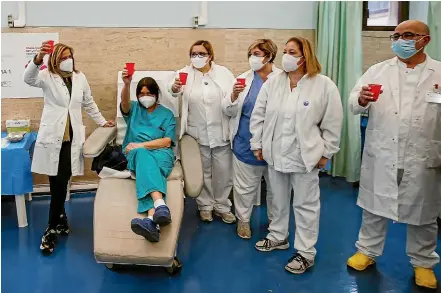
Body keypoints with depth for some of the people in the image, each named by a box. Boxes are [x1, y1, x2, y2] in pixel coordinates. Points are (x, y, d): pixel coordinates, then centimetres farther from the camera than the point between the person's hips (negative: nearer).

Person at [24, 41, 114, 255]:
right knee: (57, 183, -1)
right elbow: (29, 78, -20)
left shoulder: (80, 78, 13)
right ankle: (61, 220, 18)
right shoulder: (48, 76, 1)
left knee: (61, 182, 2)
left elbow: (89, 103, 23)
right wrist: (38, 59, -38)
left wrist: (102, 122, 23)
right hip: (52, 136, -2)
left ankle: (53, 228, 14)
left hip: (72, 137, 2)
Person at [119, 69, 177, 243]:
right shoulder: (133, 108, 21)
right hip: (136, 152, 1)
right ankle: (160, 206, -62)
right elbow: (124, 102, -7)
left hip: (161, 152, 0)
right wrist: (126, 85, -28)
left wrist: (141, 145, -9)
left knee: (147, 162, -38)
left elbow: (167, 142, 3)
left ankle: (151, 220, -62)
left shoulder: (167, 114, 18)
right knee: (144, 156, -38)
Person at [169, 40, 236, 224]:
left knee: (223, 172, 9)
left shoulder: (224, 73, 1)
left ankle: (222, 206, 27)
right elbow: (174, 90, -22)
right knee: (202, 172, 13)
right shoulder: (185, 74, -3)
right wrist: (175, 87, -46)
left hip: (221, 133, 1)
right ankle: (205, 205, 30)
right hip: (197, 133, 0)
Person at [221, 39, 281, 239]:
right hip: (246, 143, 1)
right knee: (245, 185, 11)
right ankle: (243, 219, 30)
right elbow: (229, 111, 1)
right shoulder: (244, 79, 1)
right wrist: (234, 95, -19)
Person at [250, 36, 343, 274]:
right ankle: (278, 237, 39)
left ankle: (306, 252, 17)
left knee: (305, 204, 6)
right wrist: (257, 144, 5)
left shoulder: (324, 85, -10)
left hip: (305, 156, -4)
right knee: (278, 200, 19)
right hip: (275, 154, 4)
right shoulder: (272, 82, 1)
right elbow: (258, 115, 6)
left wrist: (325, 153, -6)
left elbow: (332, 123, -7)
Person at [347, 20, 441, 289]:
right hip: (380, 155, 1)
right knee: (374, 207, 13)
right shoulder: (378, 71, 3)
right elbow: (354, 105, -3)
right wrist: (362, 99, -26)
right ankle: (367, 251, 32)